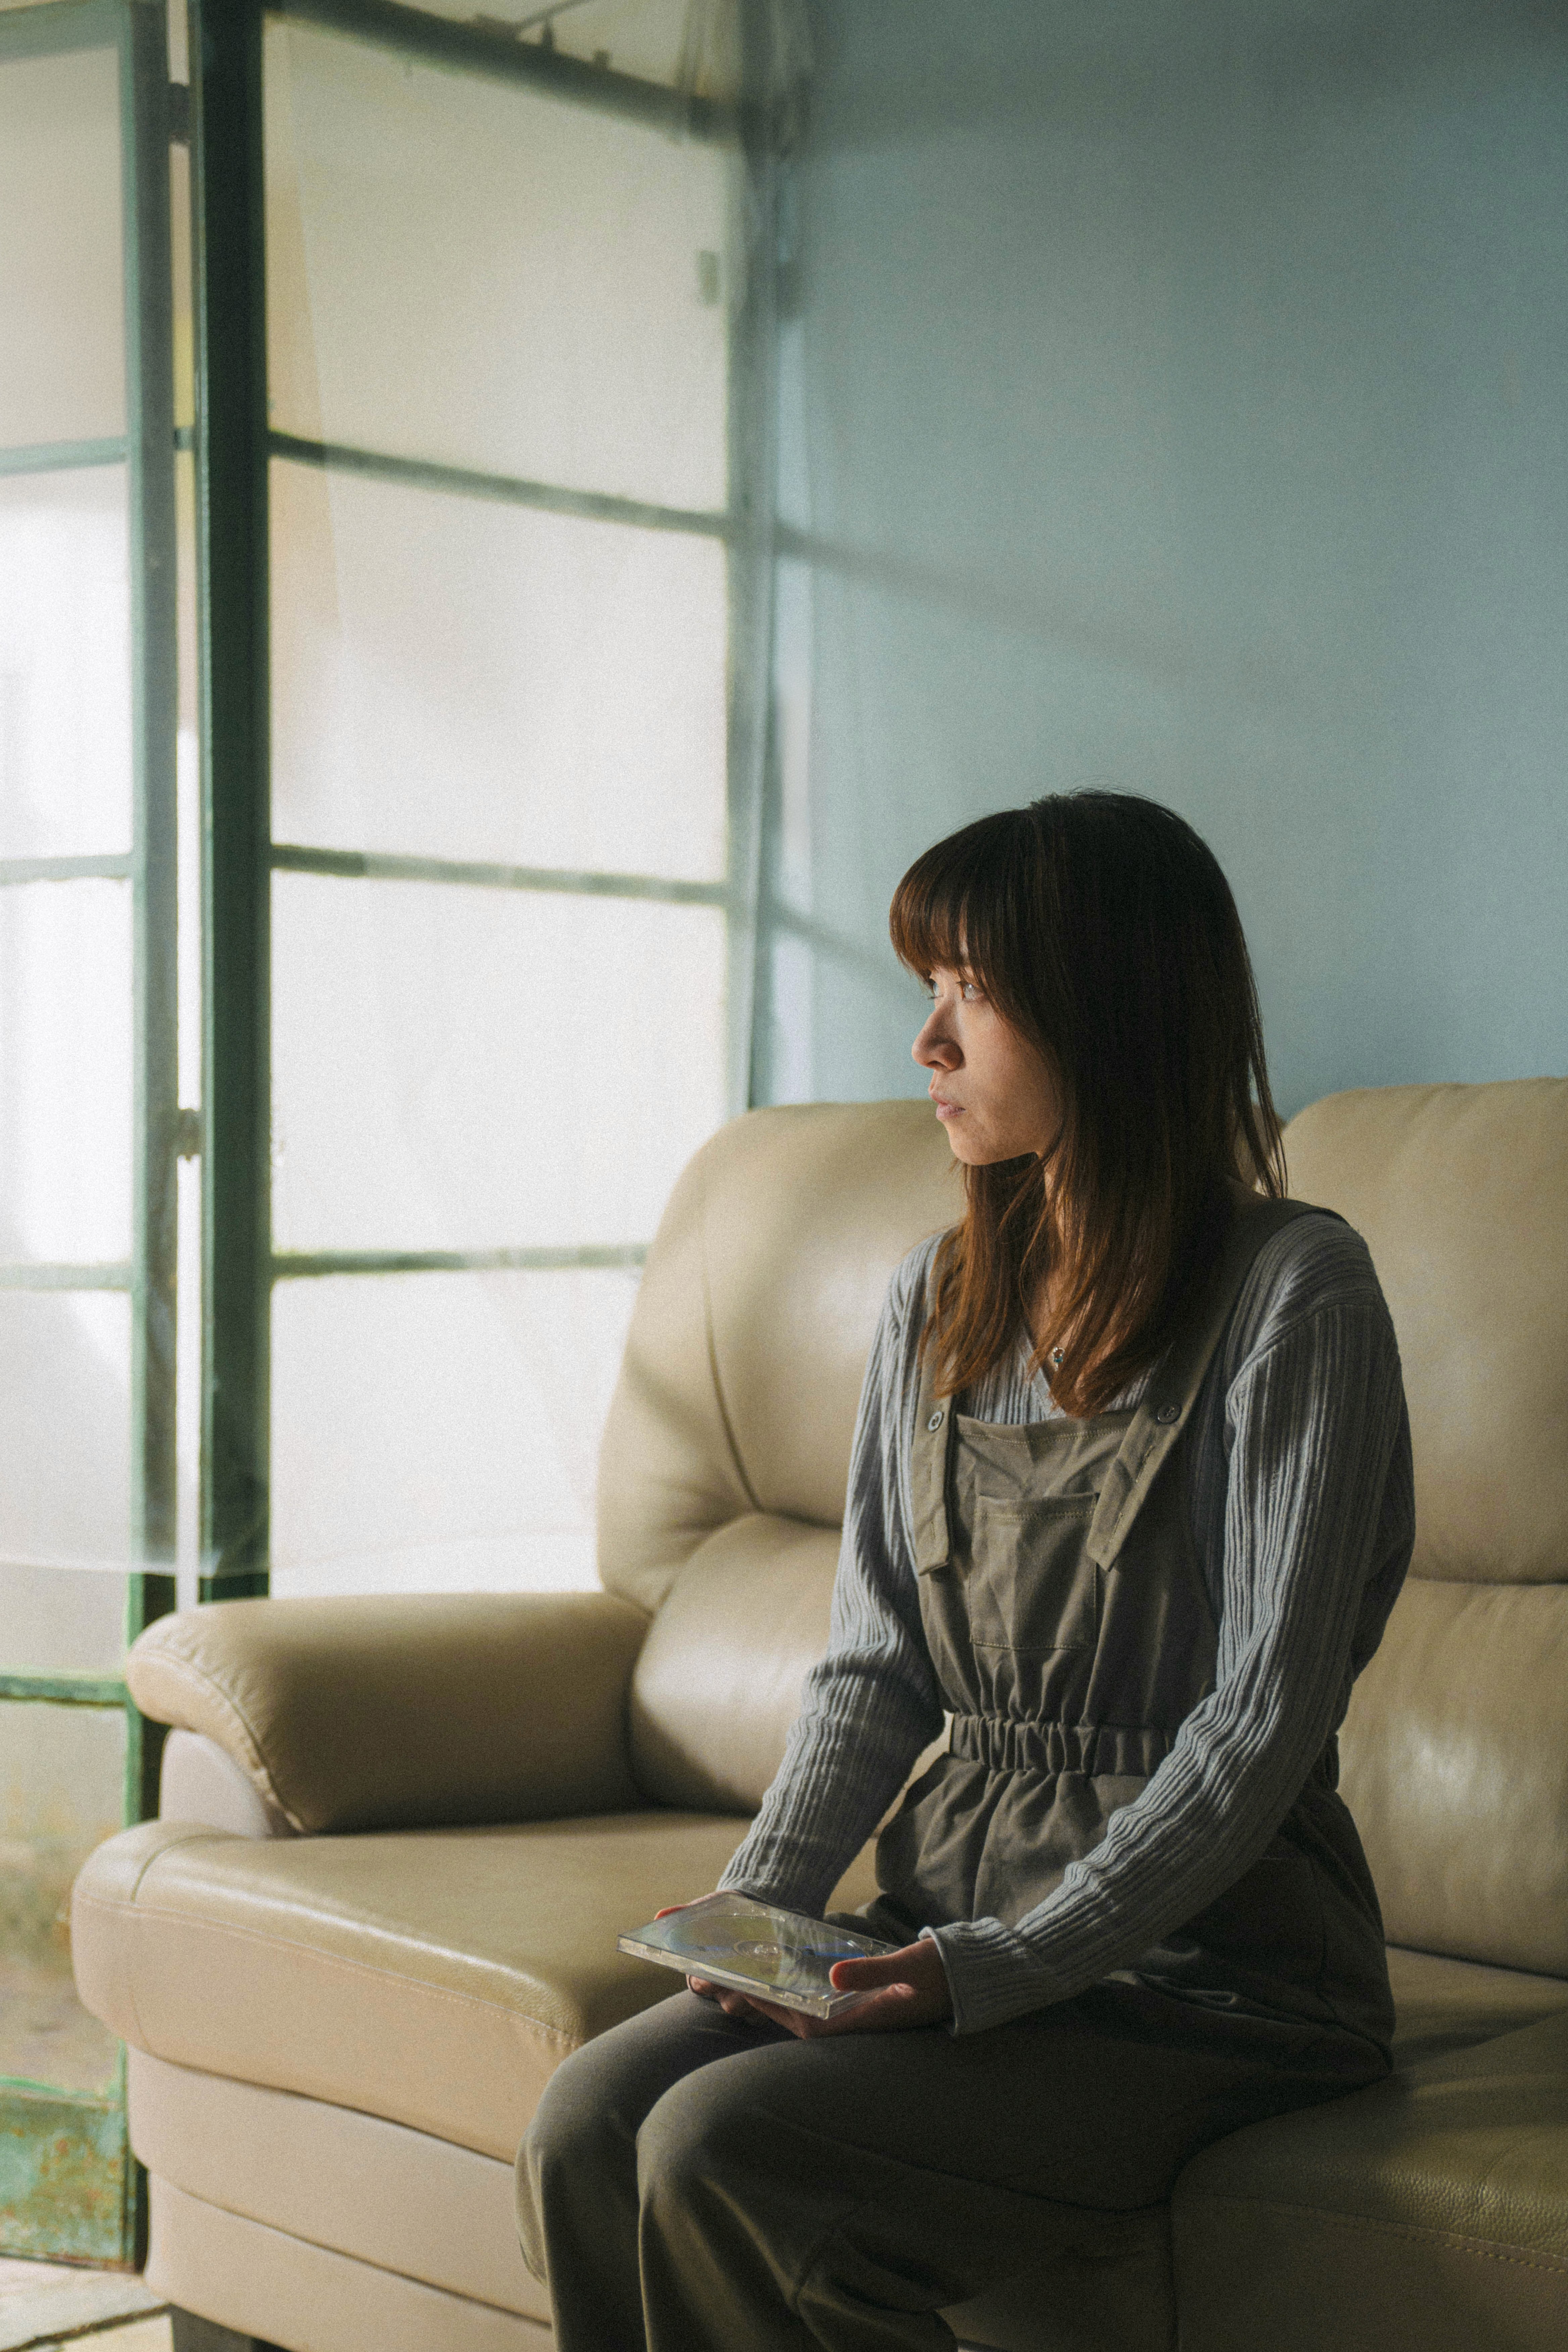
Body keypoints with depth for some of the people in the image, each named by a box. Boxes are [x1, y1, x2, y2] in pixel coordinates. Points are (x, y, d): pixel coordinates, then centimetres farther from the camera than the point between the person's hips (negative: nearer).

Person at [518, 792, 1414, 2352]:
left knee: (721, 2153, -25)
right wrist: (761, 1899, -5)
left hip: (1199, 1962, -6)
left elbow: (1263, 1720, -13)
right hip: (957, 1913, 6)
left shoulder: (1293, 1292, -10)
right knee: (584, 2128, -17)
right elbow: (876, 1665, 12)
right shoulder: (934, 1305, 12)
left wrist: (1003, 1965, -19)